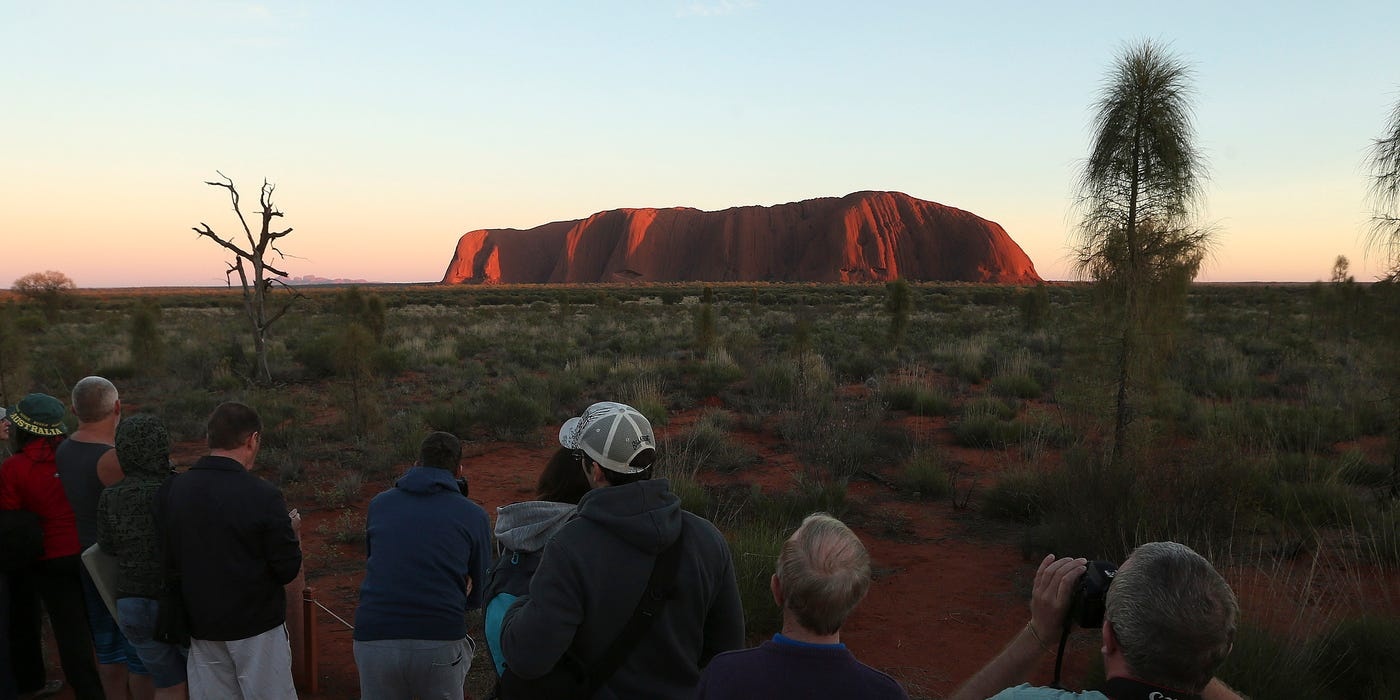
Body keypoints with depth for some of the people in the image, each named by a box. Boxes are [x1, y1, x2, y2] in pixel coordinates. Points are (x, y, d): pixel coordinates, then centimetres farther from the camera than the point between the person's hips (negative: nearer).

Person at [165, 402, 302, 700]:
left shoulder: (173, 490, -4)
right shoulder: (263, 496, -19)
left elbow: (170, 561, 7)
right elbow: (288, 570, -14)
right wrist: (293, 531, 4)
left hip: (201, 625, 5)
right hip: (256, 625, -5)